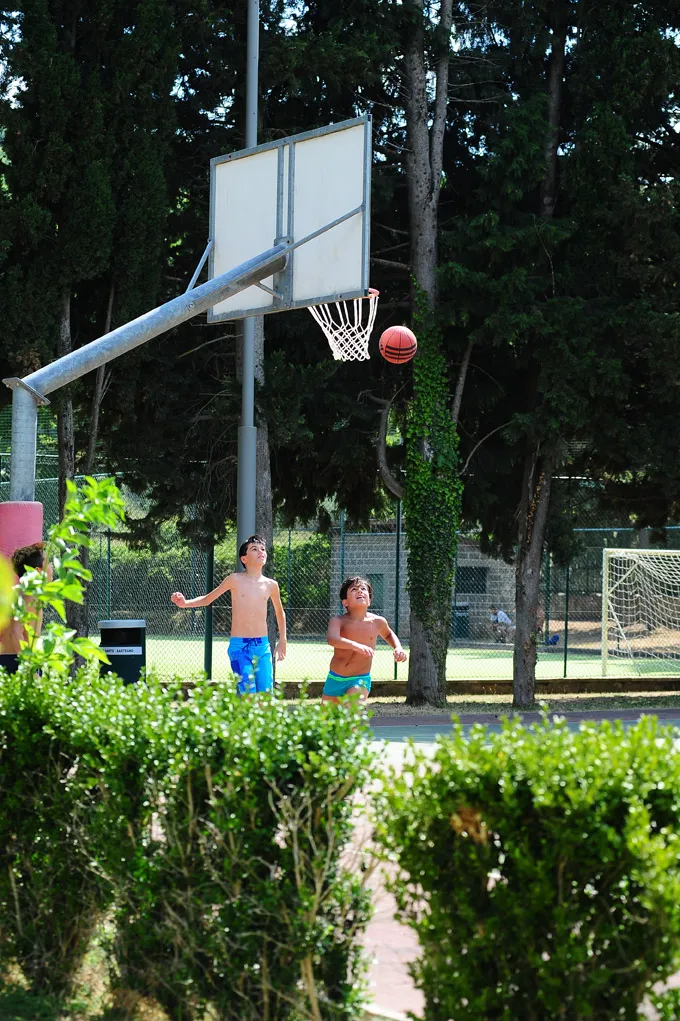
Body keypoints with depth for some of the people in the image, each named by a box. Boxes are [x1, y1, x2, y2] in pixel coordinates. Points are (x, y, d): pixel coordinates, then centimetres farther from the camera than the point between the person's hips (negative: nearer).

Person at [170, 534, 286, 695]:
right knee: (248, 697, -13)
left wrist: (282, 641, 26)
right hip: (239, 647, -3)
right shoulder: (235, 580, -1)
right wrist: (185, 603, -9)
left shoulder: (271, 585, 7)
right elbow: (207, 599, 8)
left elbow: (280, 612, 25)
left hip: (262, 647, 3)